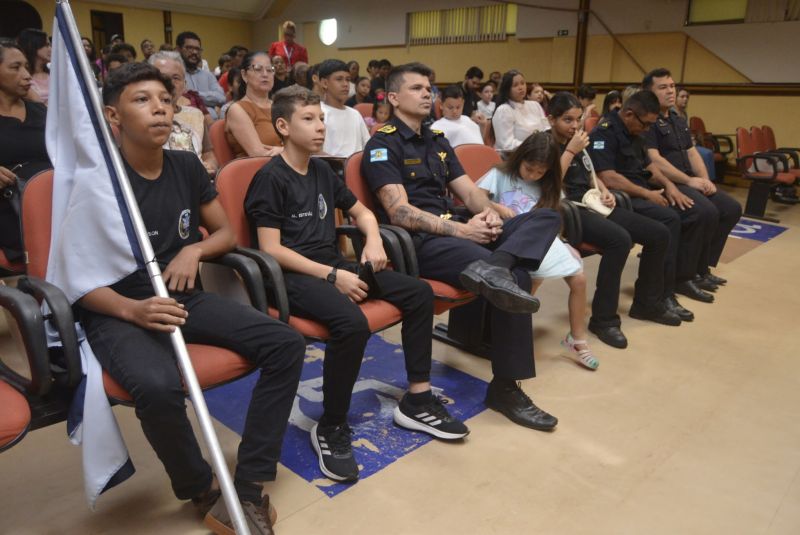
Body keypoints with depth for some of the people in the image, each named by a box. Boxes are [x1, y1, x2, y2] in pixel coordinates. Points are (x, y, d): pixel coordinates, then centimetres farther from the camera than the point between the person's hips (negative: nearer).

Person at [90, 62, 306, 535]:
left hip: (185, 297, 5)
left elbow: (227, 232, 15)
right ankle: (204, 491, -4)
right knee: (158, 386, -37)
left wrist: (195, 250, -7)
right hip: (116, 311, -5)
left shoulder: (186, 166, 6)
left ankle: (249, 486, -6)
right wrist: (132, 310, -28)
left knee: (286, 344, -14)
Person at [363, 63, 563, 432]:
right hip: (418, 241, -8)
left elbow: (469, 192, 16)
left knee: (547, 216, -9)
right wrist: (461, 230, -20)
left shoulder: (437, 142, 23)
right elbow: (400, 213, -14)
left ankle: (493, 267, -37)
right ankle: (506, 388, -22)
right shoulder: (383, 145, -2)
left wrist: (489, 212, -8)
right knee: (514, 277, -28)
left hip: (458, 230, 9)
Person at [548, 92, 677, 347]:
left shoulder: (578, 142, 17)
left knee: (658, 233, -1)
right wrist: (570, 151, -16)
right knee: (619, 239, -34)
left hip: (591, 204, 8)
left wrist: (605, 191, 8)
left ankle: (647, 300, 18)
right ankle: (604, 318, -23)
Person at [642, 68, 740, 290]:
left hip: (689, 181, 10)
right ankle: (691, 271, -9)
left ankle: (703, 266, 9)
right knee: (707, 212, -28)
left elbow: (692, 153, 17)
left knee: (732, 208, 1)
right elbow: (654, 160, -20)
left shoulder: (679, 121, 20)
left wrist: (705, 179, -1)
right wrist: (689, 180, -18)